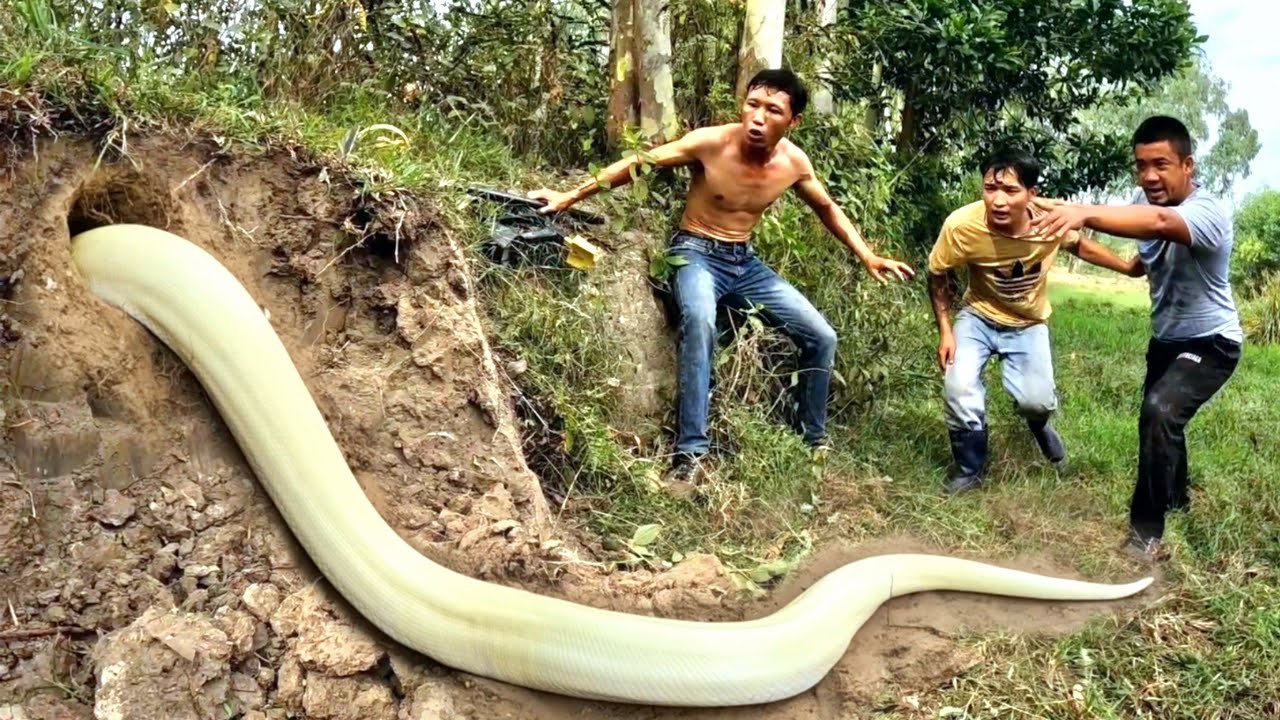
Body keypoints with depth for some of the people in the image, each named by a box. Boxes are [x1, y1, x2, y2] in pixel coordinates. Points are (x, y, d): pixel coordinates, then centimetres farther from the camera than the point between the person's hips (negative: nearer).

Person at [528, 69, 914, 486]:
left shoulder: (794, 162, -6)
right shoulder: (711, 142, -19)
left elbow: (827, 208, 14)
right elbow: (636, 165, -12)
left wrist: (867, 257, 11)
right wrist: (569, 197, -12)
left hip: (746, 262, 5)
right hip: (696, 253, -5)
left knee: (821, 337, 0)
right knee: (699, 322, -39)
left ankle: (815, 442, 20)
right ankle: (690, 452, -36)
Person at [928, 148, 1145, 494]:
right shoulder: (962, 226, -30)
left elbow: (1078, 245, 1)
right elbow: (937, 276, -10)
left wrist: (1128, 267, -1)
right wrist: (945, 331, -11)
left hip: (1029, 324, 1)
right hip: (979, 316, -1)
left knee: (1036, 402, -14)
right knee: (959, 389, -20)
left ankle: (1039, 424, 27)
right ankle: (970, 469, 7)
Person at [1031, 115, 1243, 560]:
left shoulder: (1207, 212, -33)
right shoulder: (1147, 199, -8)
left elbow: (1159, 223, -53)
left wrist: (1086, 214, -70)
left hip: (1210, 342, -8)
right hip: (1166, 337, 8)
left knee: (1159, 412, -30)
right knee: (1158, 417, 25)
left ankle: (1146, 532, -18)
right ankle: (1176, 496, 53)